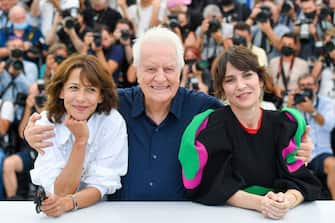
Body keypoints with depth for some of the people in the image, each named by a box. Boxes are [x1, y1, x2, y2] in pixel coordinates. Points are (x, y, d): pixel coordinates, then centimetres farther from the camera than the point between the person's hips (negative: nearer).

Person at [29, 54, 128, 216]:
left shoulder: (113, 122, -13)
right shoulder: (46, 122, -11)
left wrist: (68, 203, -30)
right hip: (55, 214, 1)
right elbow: (61, 191, -15)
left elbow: (101, 185, -13)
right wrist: (80, 140, -24)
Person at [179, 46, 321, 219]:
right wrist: (259, 203, -23)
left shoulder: (288, 125, 0)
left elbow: (301, 180, -2)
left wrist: (287, 201, -22)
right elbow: (214, 186, -10)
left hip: (280, 216, 3)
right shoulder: (208, 128, -7)